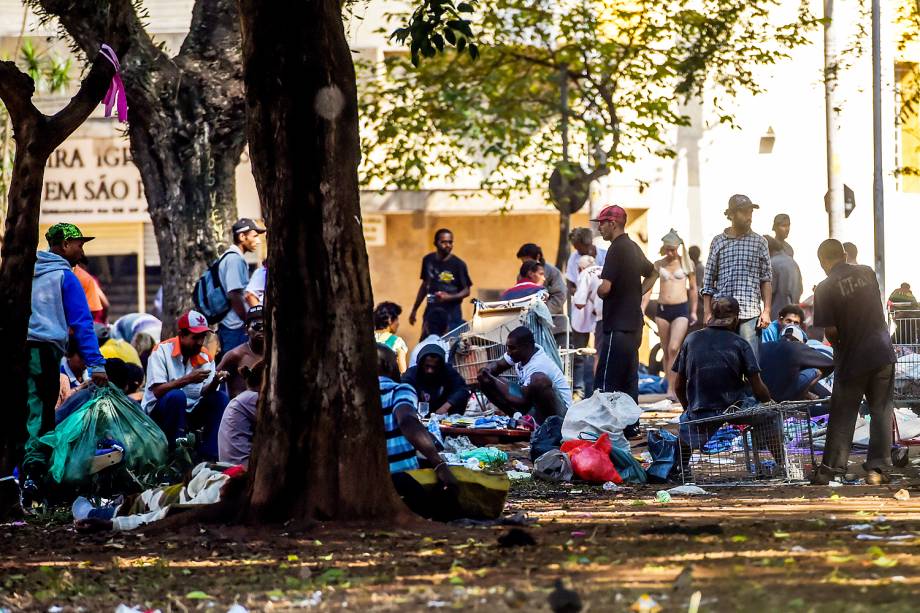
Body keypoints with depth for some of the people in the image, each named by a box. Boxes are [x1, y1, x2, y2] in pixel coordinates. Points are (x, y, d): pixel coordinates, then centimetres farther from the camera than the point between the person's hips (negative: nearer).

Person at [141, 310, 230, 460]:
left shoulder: (206, 357, 3)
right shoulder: (162, 351, -12)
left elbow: (204, 394, -3)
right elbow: (157, 391, -21)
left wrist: (215, 382, -24)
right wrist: (187, 379, -29)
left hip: (190, 413, 5)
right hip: (158, 413, -5)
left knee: (220, 398, -16)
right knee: (176, 396, -35)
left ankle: (209, 454, -21)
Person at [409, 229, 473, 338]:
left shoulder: (458, 264, -9)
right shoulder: (428, 260, 5)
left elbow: (466, 291, -4)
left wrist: (449, 297, -23)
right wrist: (414, 310, 19)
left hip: (451, 312, -4)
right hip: (431, 310, 4)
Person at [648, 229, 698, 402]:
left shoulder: (686, 264, 3)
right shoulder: (658, 265, 7)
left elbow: (693, 288, 11)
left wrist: (693, 311, 9)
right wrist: (642, 309, 0)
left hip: (681, 309, -3)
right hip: (662, 309, 3)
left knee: (674, 348, -16)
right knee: (666, 351, 7)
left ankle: (671, 390, -15)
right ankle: (671, 388, 15)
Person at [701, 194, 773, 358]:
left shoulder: (759, 242, 8)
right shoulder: (718, 242, 10)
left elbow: (766, 279, 8)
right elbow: (708, 281, 11)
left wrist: (767, 311, -1)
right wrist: (707, 313, 5)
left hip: (750, 314, -1)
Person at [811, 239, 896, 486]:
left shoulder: (825, 289, -11)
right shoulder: (867, 273, 2)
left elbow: (830, 331, -13)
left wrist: (838, 345, 8)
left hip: (851, 359, -2)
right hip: (882, 353, 2)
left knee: (842, 416, 6)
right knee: (880, 412, 8)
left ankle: (829, 470, 7)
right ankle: (877, 468, 4)